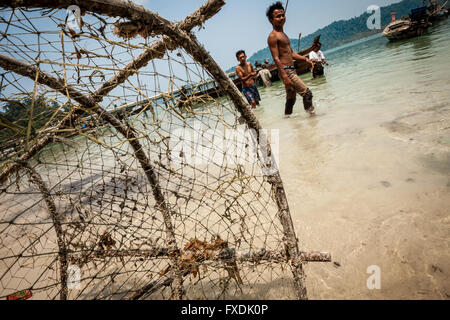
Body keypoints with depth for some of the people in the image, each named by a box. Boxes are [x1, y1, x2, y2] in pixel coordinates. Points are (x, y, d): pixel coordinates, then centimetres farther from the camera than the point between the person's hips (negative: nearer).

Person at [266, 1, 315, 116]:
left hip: (291, 70, 10)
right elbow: (276, 59, -18)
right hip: (286, 71, -10)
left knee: (291, 99, 17)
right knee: (307, 93, -12)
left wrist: (305, 59, 13)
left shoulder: (283, 35, 21)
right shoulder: (273, 36, -9)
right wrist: (285, 77, -25)